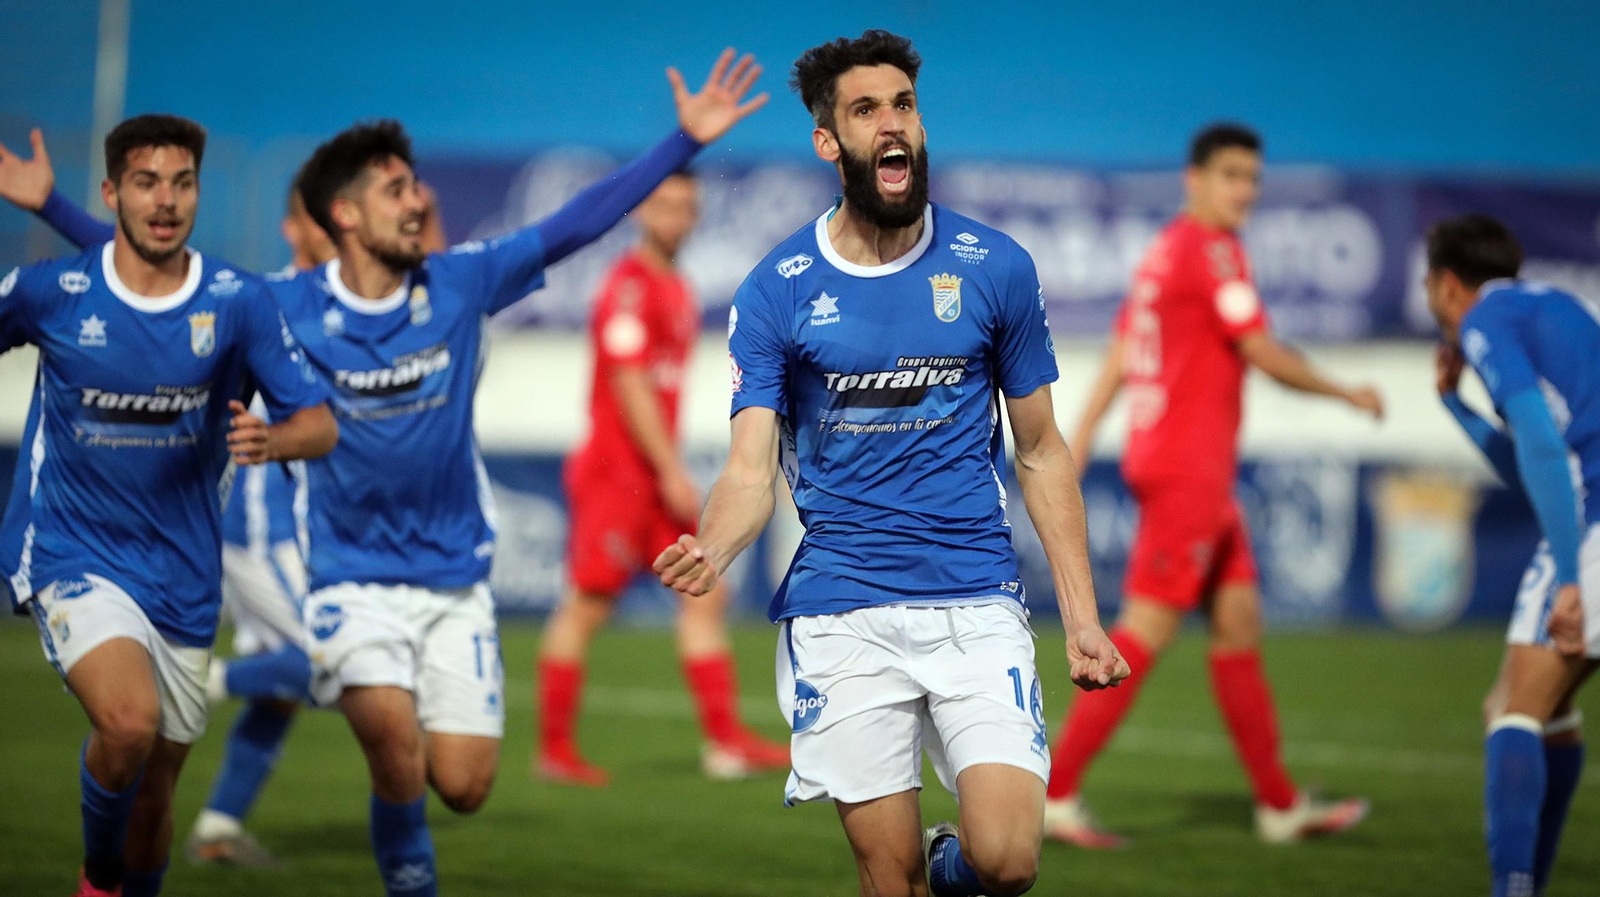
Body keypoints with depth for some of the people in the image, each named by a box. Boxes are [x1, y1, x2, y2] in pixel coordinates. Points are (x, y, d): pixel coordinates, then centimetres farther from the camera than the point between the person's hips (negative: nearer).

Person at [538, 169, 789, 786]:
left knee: (706, 594, 5)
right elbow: (628, 386, -18)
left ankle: (725, 740, 5)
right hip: (614, 472, -9)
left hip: (658, 475, 9)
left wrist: (672, 469, 19)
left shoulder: (677, 288, 16)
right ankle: (554, 751, 1)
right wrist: (671, 471, -18)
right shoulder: (629, 285, -13)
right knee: (586, 605, -4)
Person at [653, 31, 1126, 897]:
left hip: (976, 604, 0)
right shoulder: (775, 291, 1)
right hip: (840, 619, 0)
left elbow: (1041, 452, 10)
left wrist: (1082, 619, 4)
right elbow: (751, 469, -4)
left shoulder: (996, 268, 4)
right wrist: (711, 551, -27)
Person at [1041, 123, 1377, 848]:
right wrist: (1348, 394, 1)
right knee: (1145, 631, -11)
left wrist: (1077, 444, 14)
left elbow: (1117, 358, 15)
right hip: (1186, 469, -10)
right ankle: (1055, 795, -12)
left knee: (1239, 621, 11)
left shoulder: (1164, 252, 16)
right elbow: (1263, 354, -11)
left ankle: (1280, 804, 16)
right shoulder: (1210, 249, -12)